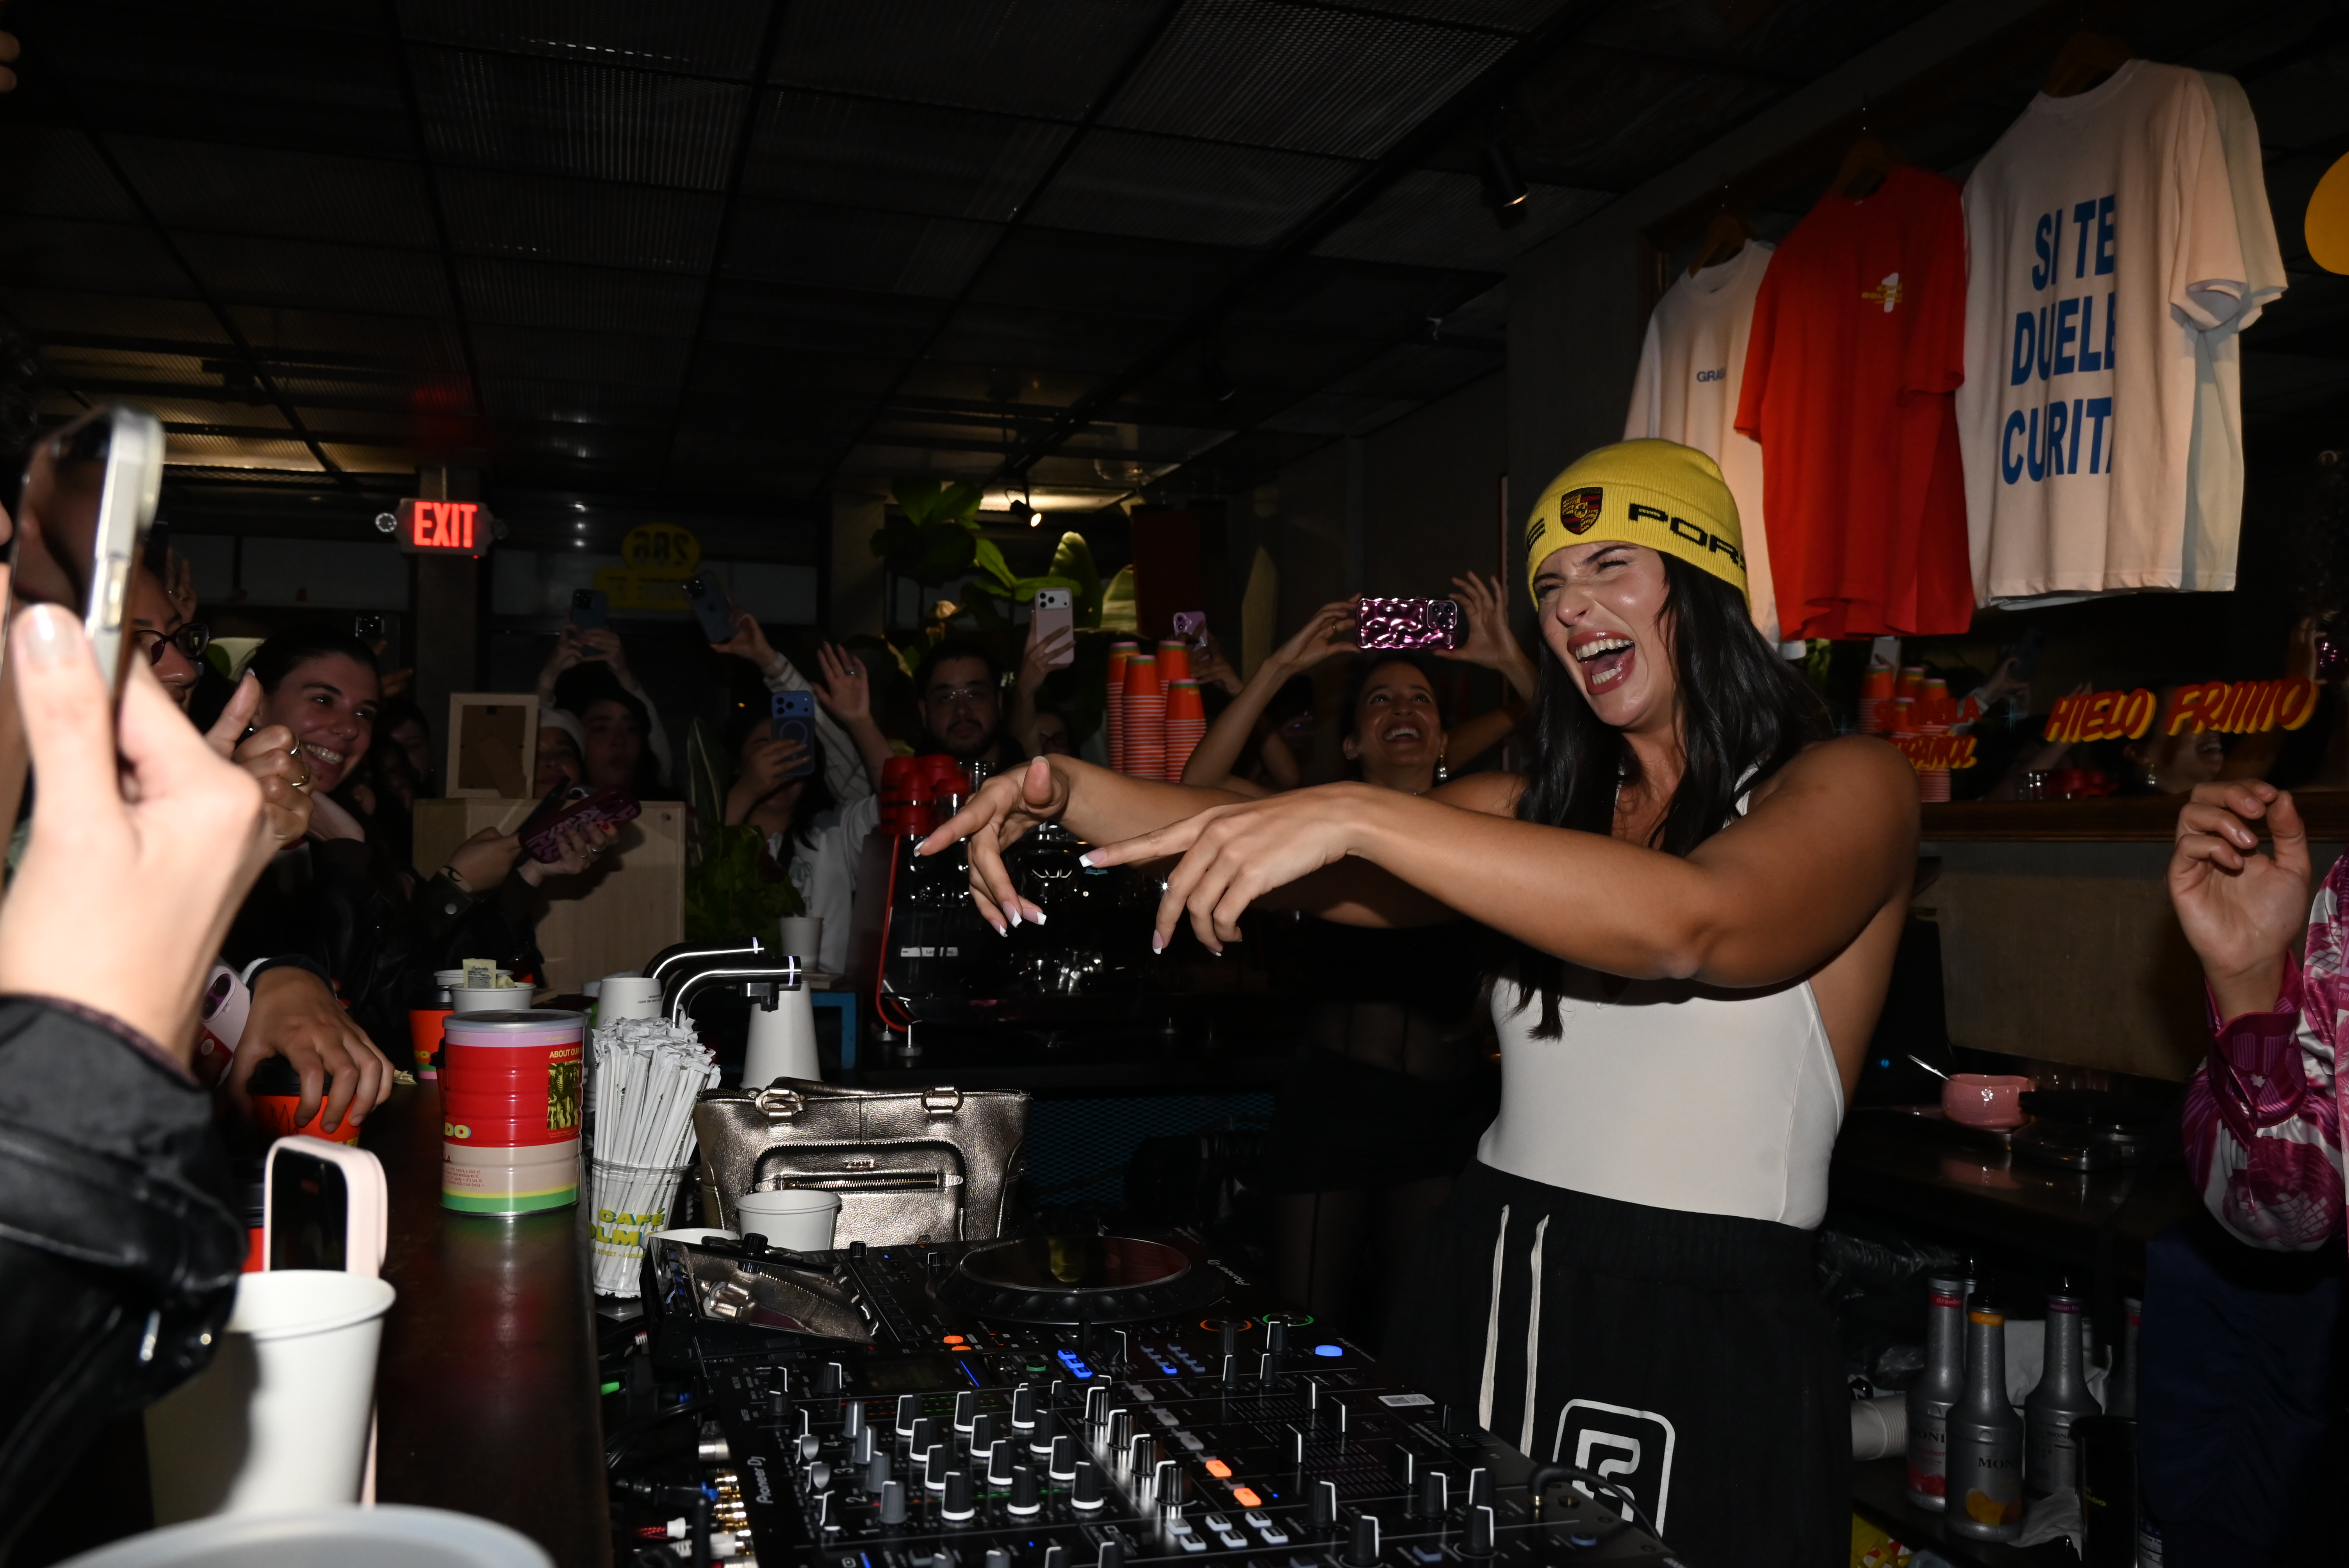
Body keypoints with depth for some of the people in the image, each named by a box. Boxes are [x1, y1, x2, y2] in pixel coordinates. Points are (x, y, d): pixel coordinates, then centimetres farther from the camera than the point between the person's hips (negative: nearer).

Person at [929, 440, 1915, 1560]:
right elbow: (1259, 834, 2)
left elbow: (1692, 923, -27)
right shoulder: (1543, 806, 11)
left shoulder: (1846, 786, -5)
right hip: (1482, 1296, 5)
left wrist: (1355, 815, -32)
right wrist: (1063, 790, -14)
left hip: (1703, 1349, -4)